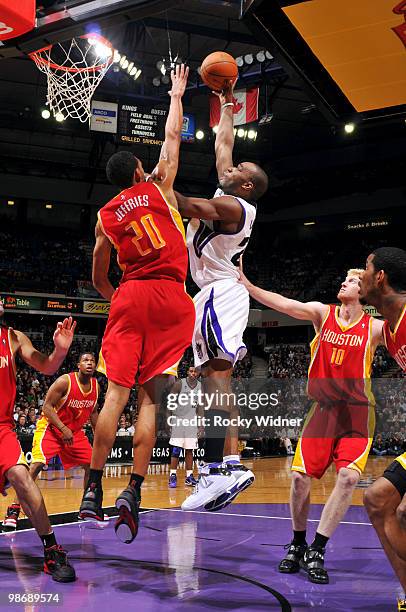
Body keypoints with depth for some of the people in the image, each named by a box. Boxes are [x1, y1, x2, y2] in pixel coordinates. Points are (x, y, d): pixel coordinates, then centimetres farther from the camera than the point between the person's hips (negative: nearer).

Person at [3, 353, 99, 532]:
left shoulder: (95, 386, -1)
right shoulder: (65, 381, -21)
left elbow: (92, 412, 15)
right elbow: (47, 406, -20)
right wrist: (63, 428, -28)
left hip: (75, 432, 7)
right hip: (51, 427, -7)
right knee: (37, 464, -23)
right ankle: (13, 510, -20)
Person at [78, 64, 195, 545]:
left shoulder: (105, 216, 14)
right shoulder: (157, 186, 8)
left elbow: (98, 279, 18)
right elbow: (172, 136, 19)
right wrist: (177, 94, 35)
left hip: (129, 297, 2)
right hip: (171, 297, -2)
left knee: (117, 392, 0)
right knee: (150, 397, -3)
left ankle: (93, 490, -3)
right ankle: (132, 493, -8)